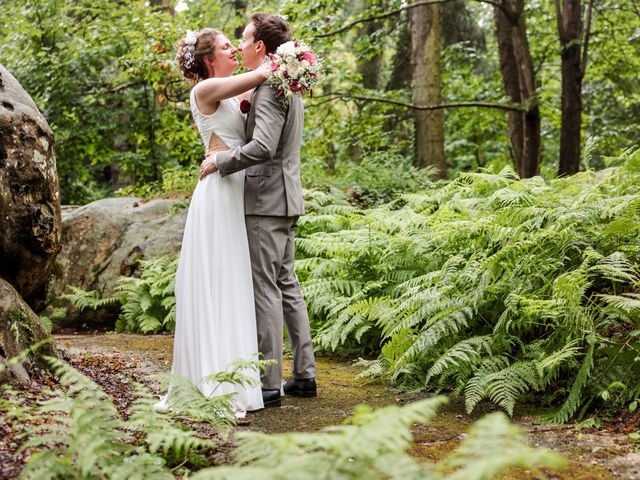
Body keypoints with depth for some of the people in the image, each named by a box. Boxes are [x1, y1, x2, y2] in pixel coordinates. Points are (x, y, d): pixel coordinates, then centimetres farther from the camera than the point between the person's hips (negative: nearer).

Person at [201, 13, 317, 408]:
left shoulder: (269, 88, -16)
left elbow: (262, 147, -28)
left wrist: (218, 161, -16)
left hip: (266, 201, -10)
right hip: (285, 200, 10)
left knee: (266, 290, -6)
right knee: (287, 286, 14)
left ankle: (269, 384, -1)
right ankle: (305, 375, 19)